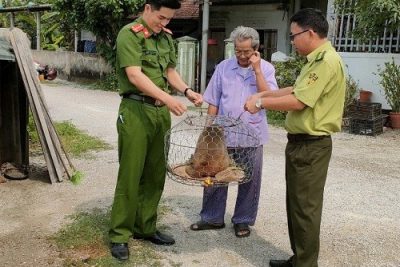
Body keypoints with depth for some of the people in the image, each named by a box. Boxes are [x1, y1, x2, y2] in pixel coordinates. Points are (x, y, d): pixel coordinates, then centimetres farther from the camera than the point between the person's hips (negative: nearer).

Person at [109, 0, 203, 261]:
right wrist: (167, 98, -28)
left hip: (161, 111, 7)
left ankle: (145, 227, 25)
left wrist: (187, 90, 2)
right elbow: (135, 75, -19)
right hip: (136, 111, -7)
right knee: (130, 175, -2)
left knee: (155, 174, 11)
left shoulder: (166, 37, 13)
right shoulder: (129, 34, -9)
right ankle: (120, 234, 11)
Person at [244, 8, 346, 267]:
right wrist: (264, 95, 11)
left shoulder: (326, 61, -19)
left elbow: (298, 101, -23)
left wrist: (261, 103, -11)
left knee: (306, 207, 0)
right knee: (296, 204, 18)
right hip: (301, 142, 10)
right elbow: (297, 90, 20)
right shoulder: (318, 60, 14)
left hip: (311, 146, -10)